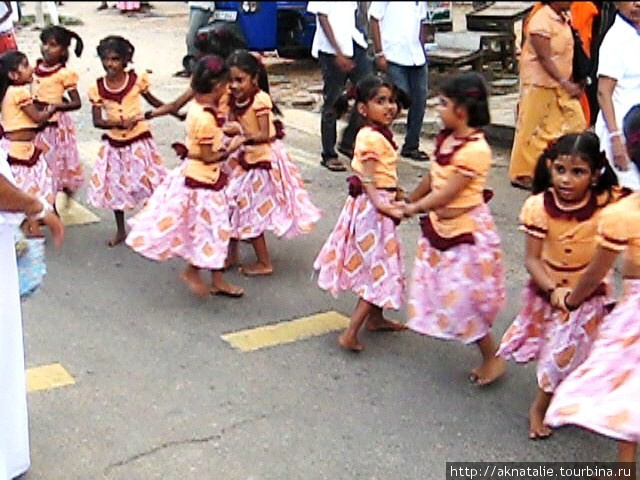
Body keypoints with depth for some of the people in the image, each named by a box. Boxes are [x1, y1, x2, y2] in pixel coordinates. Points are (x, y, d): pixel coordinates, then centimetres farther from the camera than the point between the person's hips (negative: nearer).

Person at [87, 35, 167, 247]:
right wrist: (119, 123, -24)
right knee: (115, 187, 13)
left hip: (139, 141, -2)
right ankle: (120, 230, 31)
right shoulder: (97, 89, -7)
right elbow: (97, 121, -9)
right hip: (114, 144, 2)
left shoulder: (137, 81, -9)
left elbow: (153, 101, 6)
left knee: (147, 183, 2)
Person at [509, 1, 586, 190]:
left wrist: (570, 82, 11)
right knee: (533, 130, 0)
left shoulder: (562, 18, 8)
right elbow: (545, 58, -23)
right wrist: (564, 83, -30)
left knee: (575, 124, 7)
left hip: (561, 85, 9)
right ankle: (522, 175, 12)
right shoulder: (541, 21, -18)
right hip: (540, 85, -9)